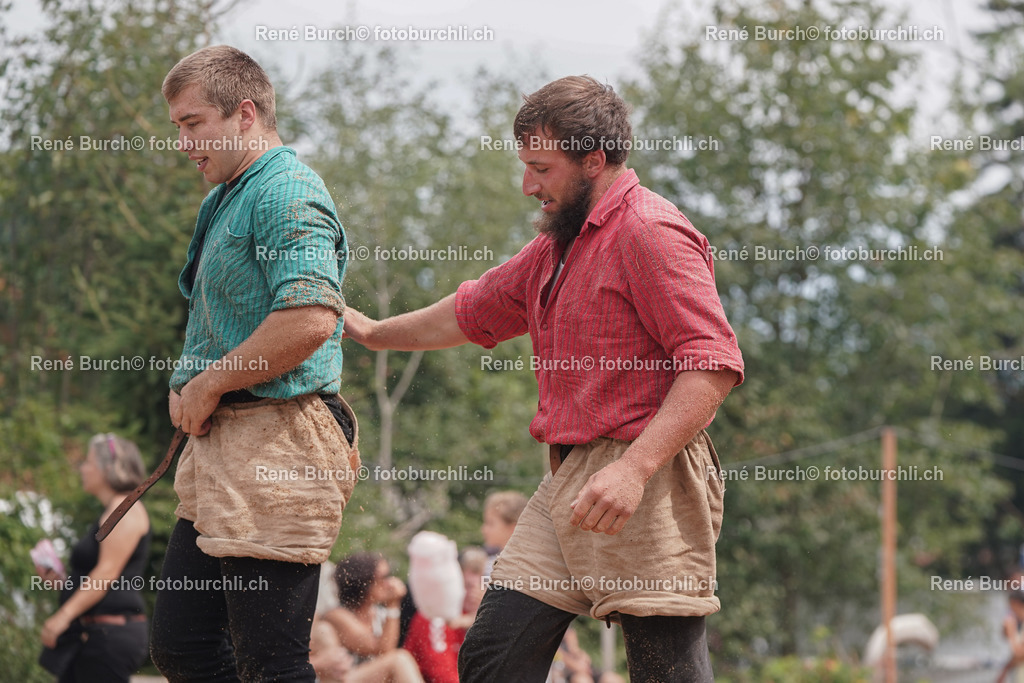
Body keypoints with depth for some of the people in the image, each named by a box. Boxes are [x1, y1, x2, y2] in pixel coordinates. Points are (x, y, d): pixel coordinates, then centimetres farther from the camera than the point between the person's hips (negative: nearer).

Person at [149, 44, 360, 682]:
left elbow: (309, 320, -27)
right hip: (222, 439, 11)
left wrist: (209, 385, -15)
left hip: (276, 437, -11)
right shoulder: (229, 197, 20)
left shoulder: (286, 192, -13)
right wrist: (188, 386, 11)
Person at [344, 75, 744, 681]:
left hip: (647, 488, -9)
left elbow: (714, 363, -19)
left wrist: (634, 470, -26)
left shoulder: (650, 232, -10)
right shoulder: (556, 248, 21)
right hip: (568, 483, 9)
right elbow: (473, 312, 38)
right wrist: (374, 332, 49)